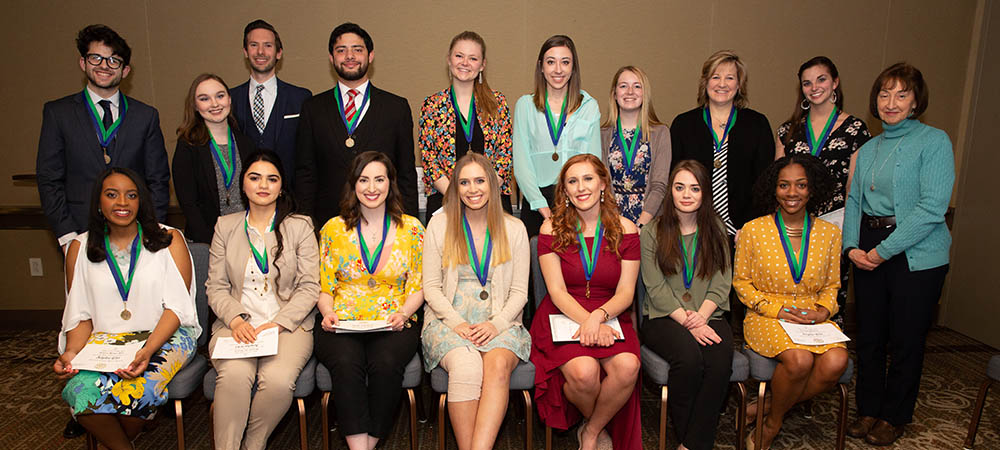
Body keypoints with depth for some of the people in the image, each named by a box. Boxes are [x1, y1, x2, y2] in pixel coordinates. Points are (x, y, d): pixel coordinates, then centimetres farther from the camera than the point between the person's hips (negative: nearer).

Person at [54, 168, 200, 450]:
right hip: (105, 338, 2)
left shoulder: (169, 240, 2)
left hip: (164, 335, -2)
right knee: (80, 391, -28)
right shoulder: (80, 248, 10)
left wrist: (148, 350, -21)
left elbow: (176, 306, -6)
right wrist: (71, 353, -12)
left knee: (136, 389, -31)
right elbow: (80, 313, 8)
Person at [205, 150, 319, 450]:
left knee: (278, 379, -29)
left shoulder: (300, 227, 7)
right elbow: (216, 287, 9)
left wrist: (277, 323, -12)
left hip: (288, 324, -1)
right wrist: (236, 320, -10)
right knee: (234, 375, -30)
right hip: (236, 325, 1)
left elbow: (309, 287, 1)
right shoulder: (226, 227, 13)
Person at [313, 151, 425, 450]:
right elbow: (324, 287, 12)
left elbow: (418, 287, 8)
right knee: (347, 363, -31)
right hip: (342, 324, 1)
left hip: (395, 324, 0)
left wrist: (403, 314, -11)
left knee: (386, 363, -31)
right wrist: (328, 313, -8)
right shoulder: (333, 229, 9)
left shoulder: (411, 228, 7)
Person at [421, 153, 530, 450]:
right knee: (466, 367, -33)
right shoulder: (439, 225, 8)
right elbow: (431, 287, 5)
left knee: (498, 365, -33)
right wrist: (457, 323, -11)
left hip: (499, 322, 1)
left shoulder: (514, 229, 9)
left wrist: (496, 324, -12)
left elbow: (519, 292, 6)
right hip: (449, 320, 0)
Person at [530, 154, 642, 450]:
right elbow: (557, 291, -5)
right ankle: (597, 426, 5)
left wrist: (598, 316, -21)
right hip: (563, 317, -1)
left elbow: (625, 292, -1)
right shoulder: (552, 229, 1)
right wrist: (587, 321, -23)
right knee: (583, 371, -32)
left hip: (610, 316, 2)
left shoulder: (625, 230, 4)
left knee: (627, 367, -30)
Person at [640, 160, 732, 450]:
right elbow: (656, 288, -4)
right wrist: (687, 322, -16)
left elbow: (721, 284, 6)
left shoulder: (716, 230, 13)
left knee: (721, 359, -28)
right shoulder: (652, 233, 4)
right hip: (663, 318, -2)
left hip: (708, 317, 2)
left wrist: (701, 317, -11)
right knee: (689, 356, -32)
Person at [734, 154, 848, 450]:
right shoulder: (753, 230, -2)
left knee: (836, 362, -28)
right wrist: (777, 309, -11)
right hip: (766, 317, -3)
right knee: (799, 359, -32)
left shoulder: (829, 233, 7)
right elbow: (741, 282, 2)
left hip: (814, 318, 3)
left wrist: (824, 310, -6)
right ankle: (774, 423, -2)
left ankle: (770, 411, -4)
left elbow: (832, 285, 15)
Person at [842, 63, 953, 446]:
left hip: (915, 256, -5)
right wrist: (852, 246, -3)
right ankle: (868, 409, 27)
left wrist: (885, 250, -16)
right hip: (868, 253, 5)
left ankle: (894, 416, 24)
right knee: (868, 336, 11)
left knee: (906, 341, 6)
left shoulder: (934, 141, -6)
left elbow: (932, 207, -15)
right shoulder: (868, 149, 12)